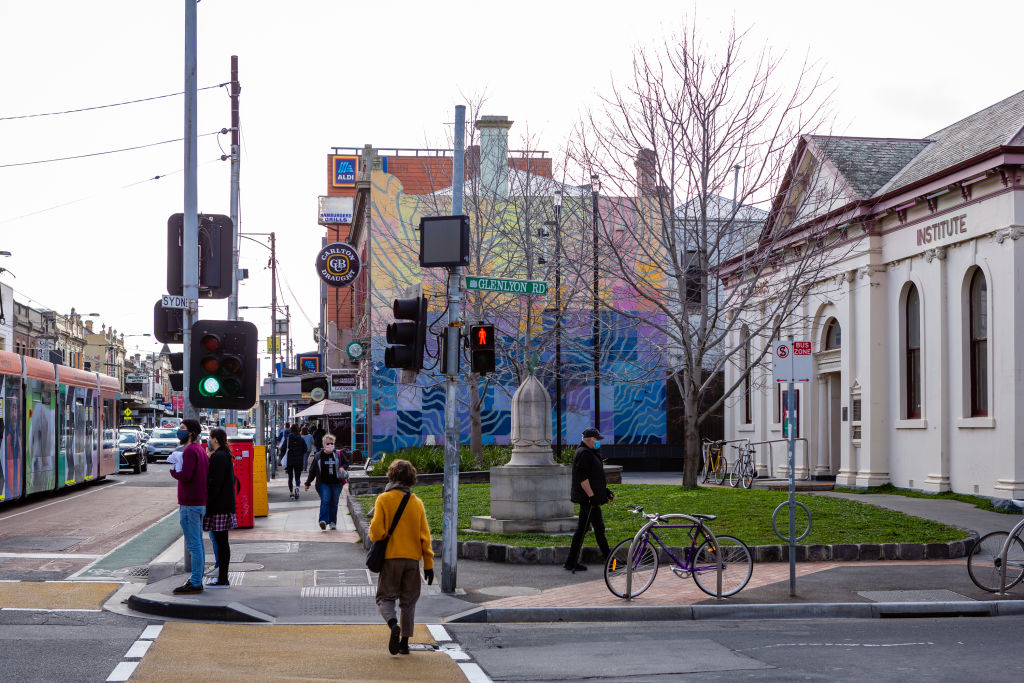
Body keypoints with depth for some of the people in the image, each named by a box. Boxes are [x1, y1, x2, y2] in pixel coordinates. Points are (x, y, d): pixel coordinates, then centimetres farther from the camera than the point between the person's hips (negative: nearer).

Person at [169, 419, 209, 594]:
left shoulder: (190, 451, -15)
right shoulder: (201, 449, 15)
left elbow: (185, 476, -25)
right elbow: (208, 475, 18)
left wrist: (172, 470, -7)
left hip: (190, 505, -10)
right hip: (200, 503, 10)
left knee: (194, 544, -7)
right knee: (197, 544, 14)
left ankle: (195, 583, -6)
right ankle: (197, 581, 19)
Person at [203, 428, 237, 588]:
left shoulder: (218, 457, -14)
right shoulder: (226, 455, 16)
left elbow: (215, 483, -19)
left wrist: (207, 503, -16)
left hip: (219, 507, -10)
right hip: (226, 505, 10)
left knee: (220, 542, -7)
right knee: (221, 541, 13)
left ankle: (222, 580, -4)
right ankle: (222, 578, 17)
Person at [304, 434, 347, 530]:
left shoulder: (338, 454, 6)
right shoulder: (318, 456, 5)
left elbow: (346, 463, 19)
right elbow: (312, 470, 11)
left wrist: (343, 467, -6)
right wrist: (308, 483, 12)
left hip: (336, 483, 1)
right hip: (324, 483, -1)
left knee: (334, 503, 4)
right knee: (325, 501, -17)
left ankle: (333, 522, 14)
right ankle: (323, 521, -24)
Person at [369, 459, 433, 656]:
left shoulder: (384, 499, -6)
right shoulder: (417, 502, 3)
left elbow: (376, 532, -12)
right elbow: (424, 535, 2)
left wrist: (374, 520, 10)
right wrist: (429, 564, 6)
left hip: (391, 558, -2)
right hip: (413, 558, 2)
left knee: (385, 597, 7)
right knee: (409, 601, 12)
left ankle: (393, 624, -21)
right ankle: (405, 642, 10)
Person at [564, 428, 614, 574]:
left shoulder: (589, 453, 19)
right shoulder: (584, 454, -15)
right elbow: (583, 478, -22)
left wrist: (605, 491, 25)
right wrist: (592, 496, -23)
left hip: (587, 499, 11)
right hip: (588, 499, -11)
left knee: (582, 529, 10)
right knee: (599, 529, -4)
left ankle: (571, 562, 11)